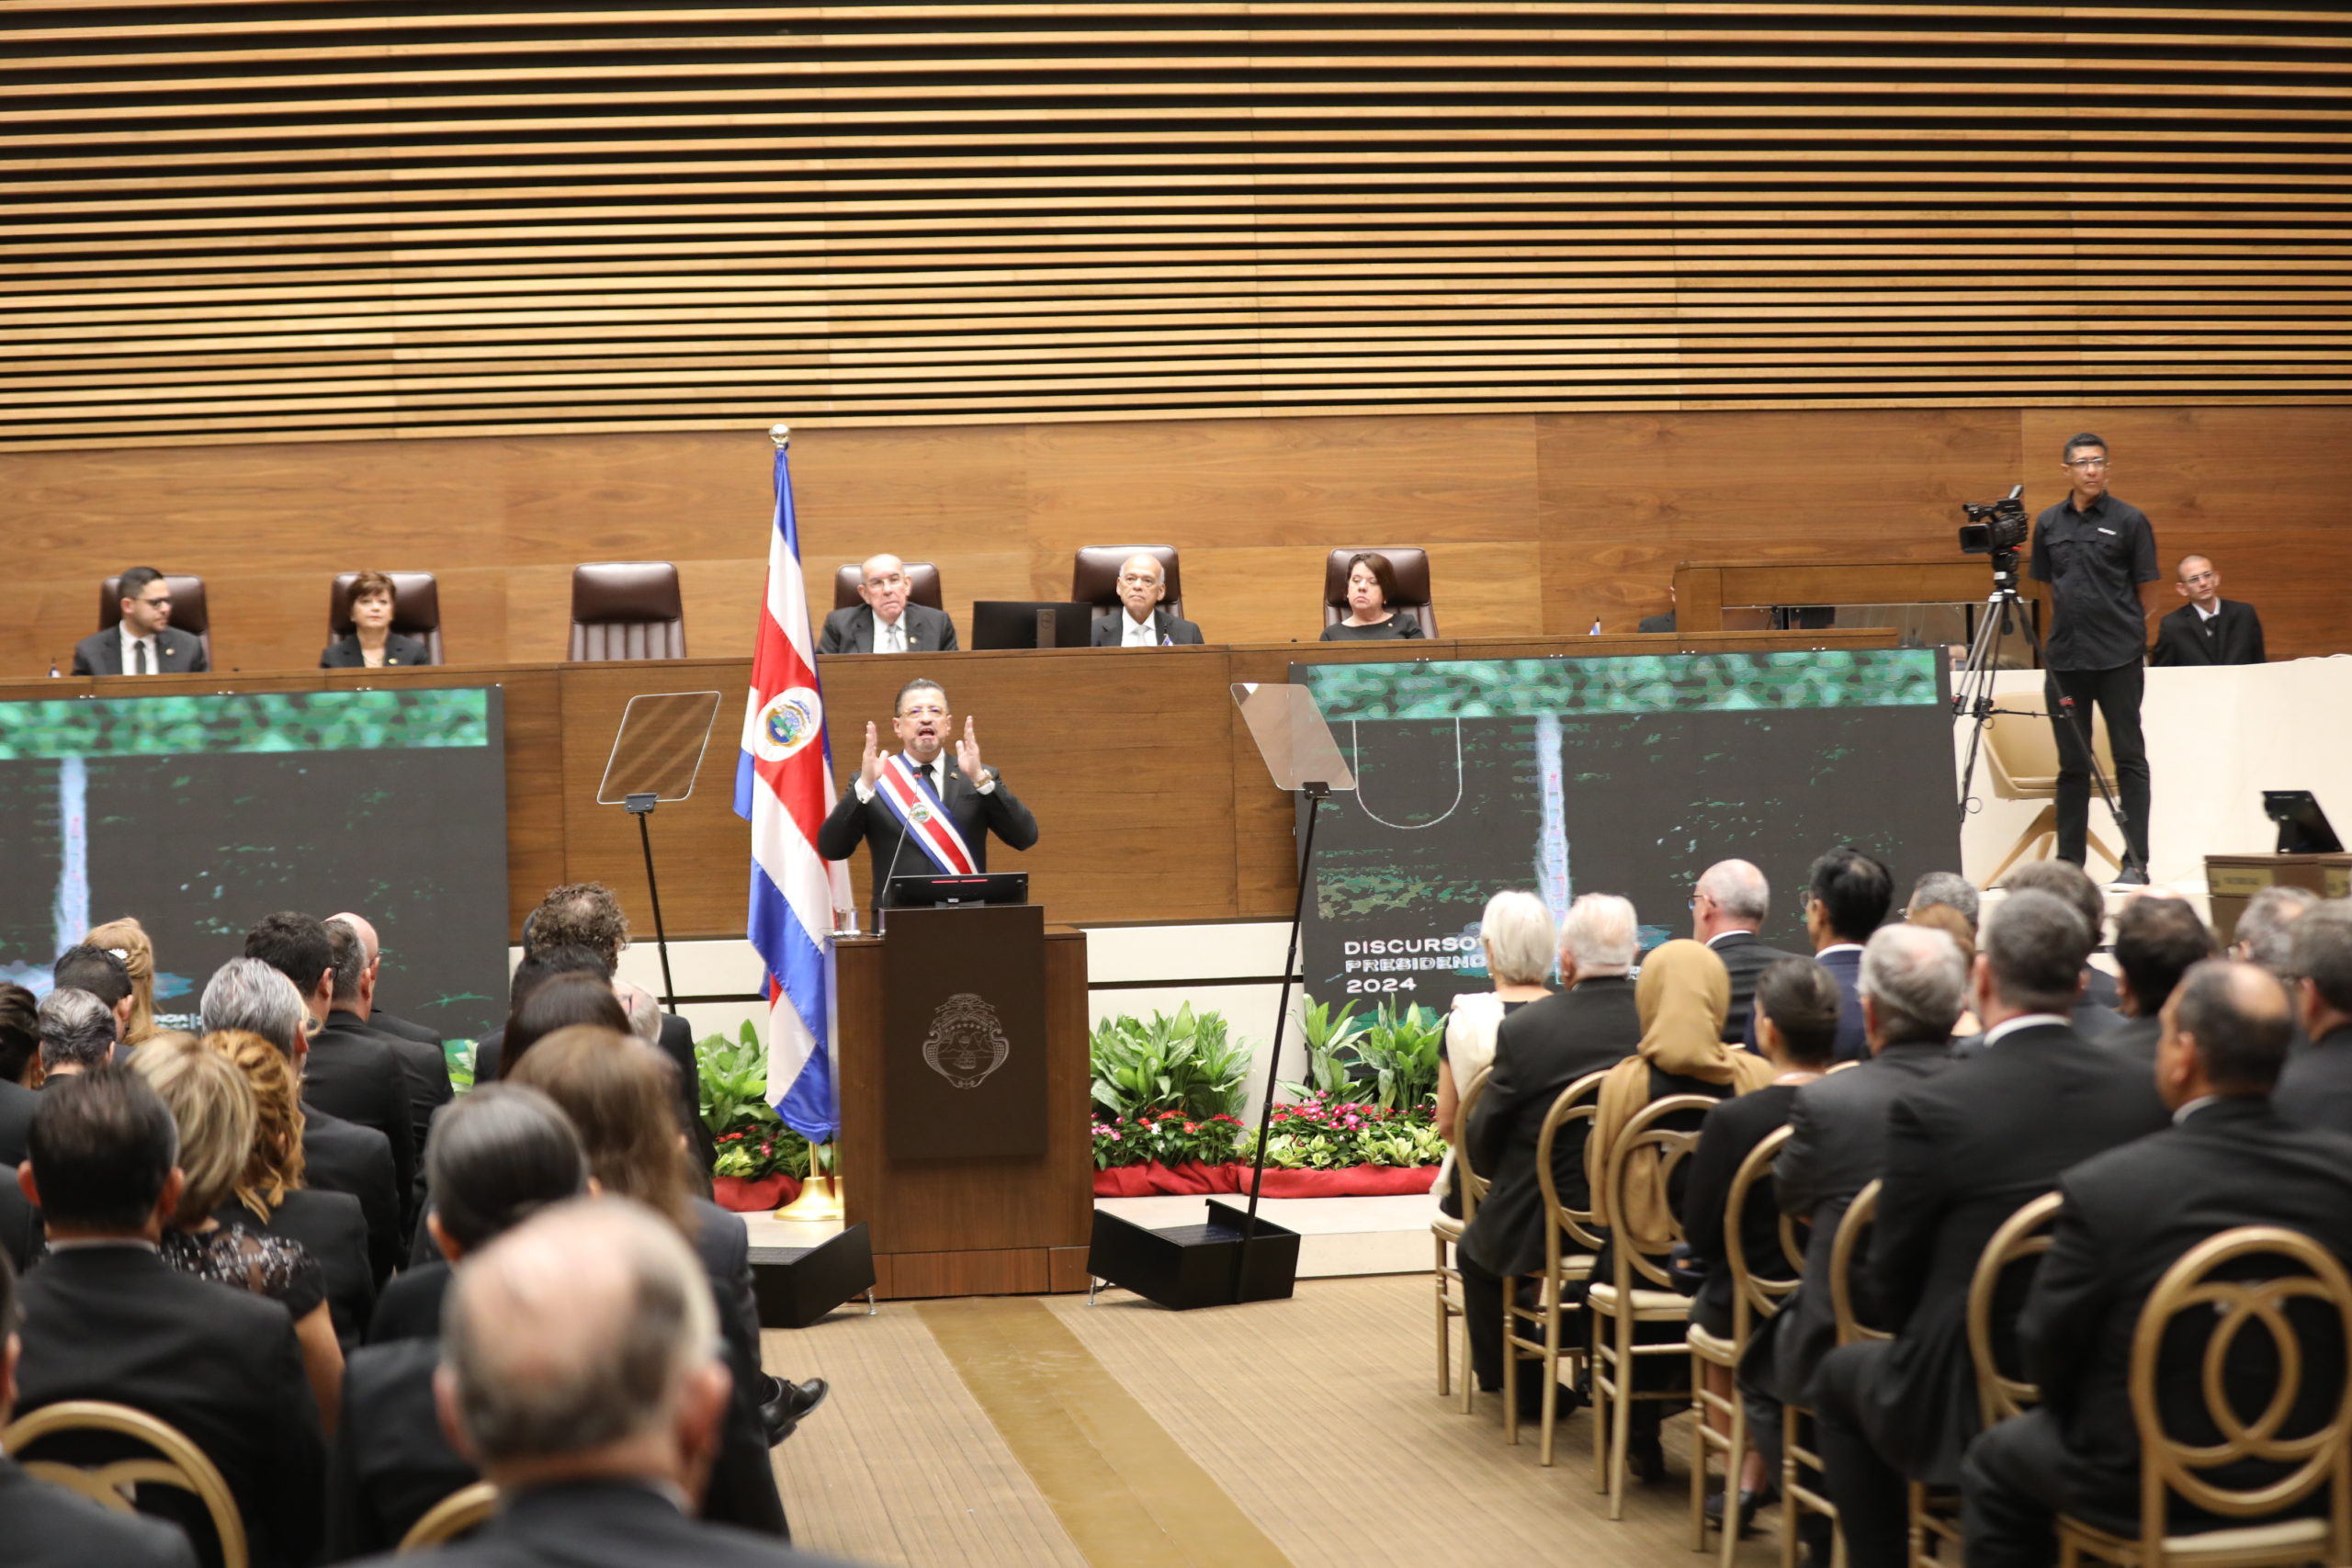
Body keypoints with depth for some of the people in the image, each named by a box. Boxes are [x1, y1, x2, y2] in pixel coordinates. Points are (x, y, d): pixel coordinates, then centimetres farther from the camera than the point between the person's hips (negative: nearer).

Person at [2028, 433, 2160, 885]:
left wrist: (2129, 630, 5)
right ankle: (2068, 861, 12)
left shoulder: (2129, 521, 0)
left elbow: (2147, 593, 4)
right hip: (2065, 658, 4)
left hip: (2119, 659, -4)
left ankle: (2135, 862, -2)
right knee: (2072, 762, 8)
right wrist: (2060, 634, 11)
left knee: (2129, 758, -2)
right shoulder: (2048, 523, 10)